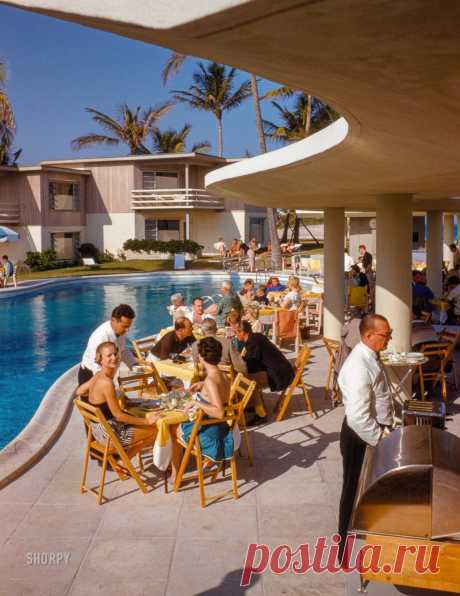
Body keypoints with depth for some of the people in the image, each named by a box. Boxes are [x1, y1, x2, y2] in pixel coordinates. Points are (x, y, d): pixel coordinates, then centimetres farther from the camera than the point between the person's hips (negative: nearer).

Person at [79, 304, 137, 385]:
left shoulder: (119, 331, -10)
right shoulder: (101, 337, -33)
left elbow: (123, 351, 8)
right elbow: (98, 370, -33)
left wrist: (135, 366, -5)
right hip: (91, 376, -7)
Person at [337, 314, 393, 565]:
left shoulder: (370, 355, 1)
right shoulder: (359, 368, -31)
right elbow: (358, 417, -32)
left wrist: (384, 431, 13)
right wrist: (381, 439, -22)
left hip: (374, 432, 9)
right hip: (361, 438, -9)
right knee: (355, 493, 7)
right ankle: (347, 550, 24)